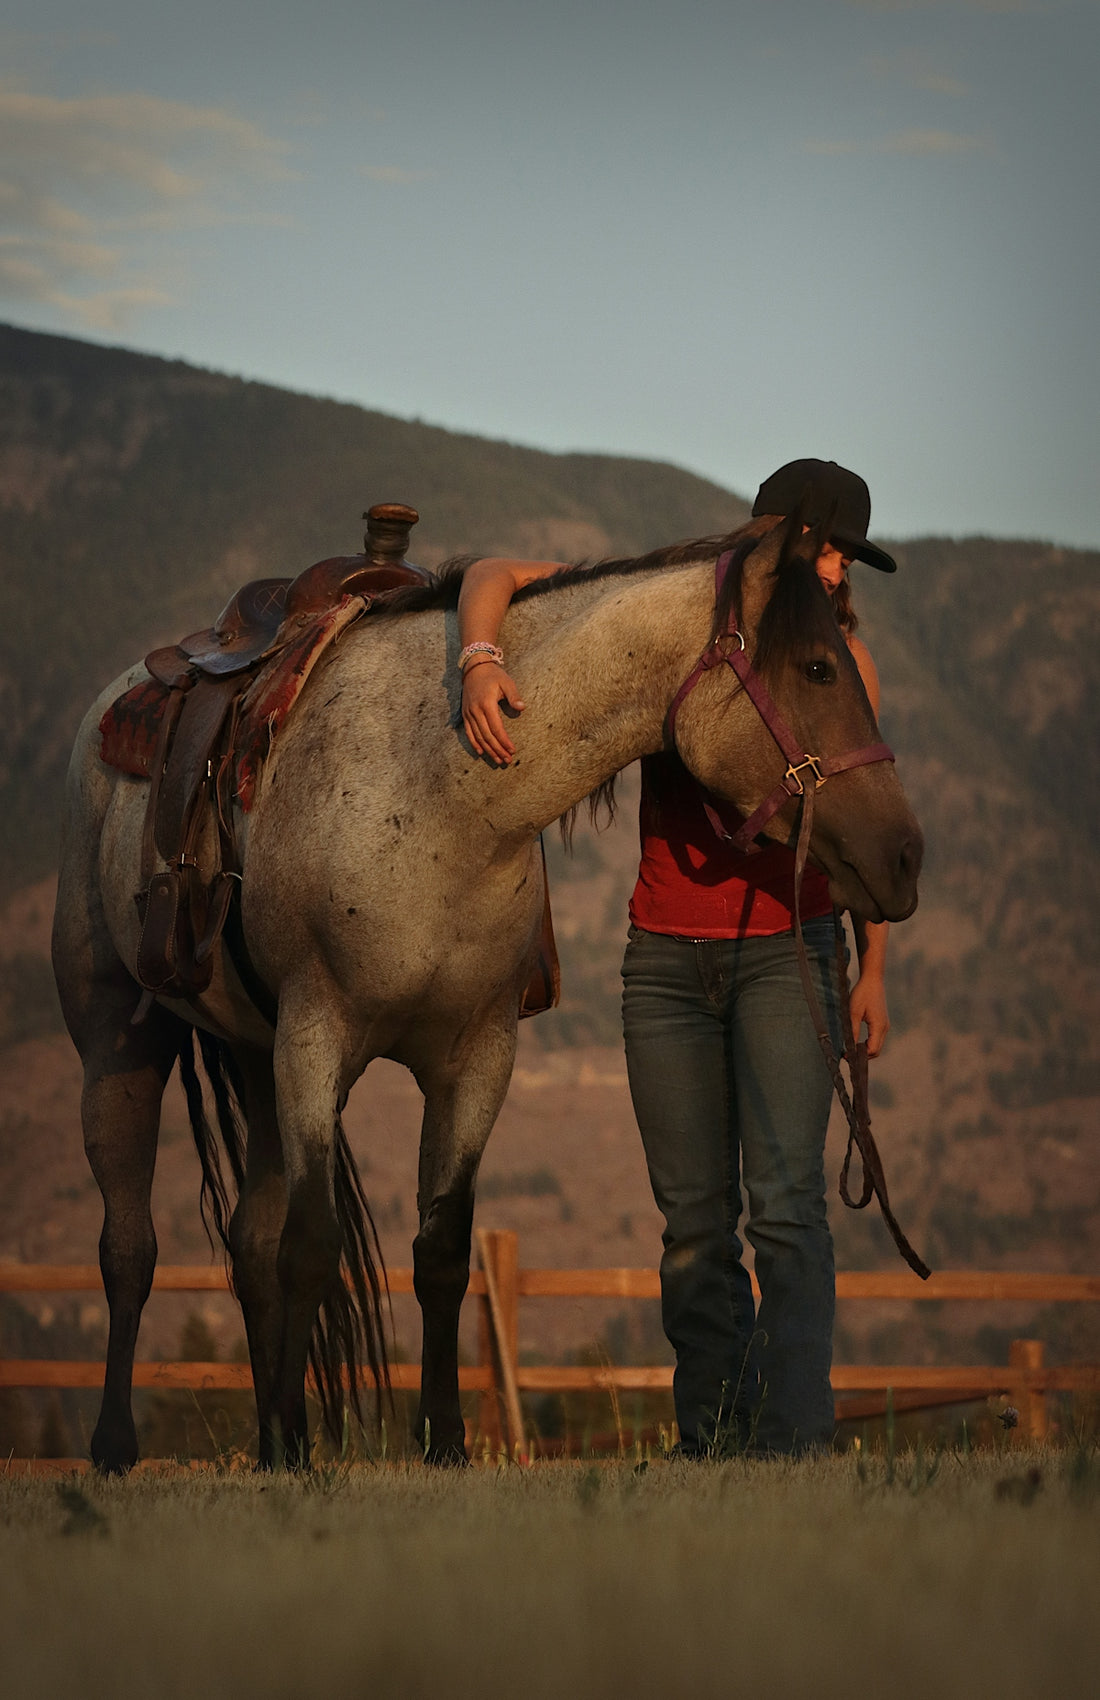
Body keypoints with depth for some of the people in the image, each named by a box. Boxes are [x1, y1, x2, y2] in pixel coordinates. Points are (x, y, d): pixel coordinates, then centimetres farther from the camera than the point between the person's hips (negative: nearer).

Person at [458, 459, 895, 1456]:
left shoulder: (840, 661, 2)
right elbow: (495, 576, 0)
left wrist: (874, 969, 7)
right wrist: (480, 662, -22)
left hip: (789, 951, -1)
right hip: (667, 961, 1)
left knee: (785, 1202, -16)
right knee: (694, 1224, 5)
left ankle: (794, 1446, -21)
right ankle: (711, 1450, 14)